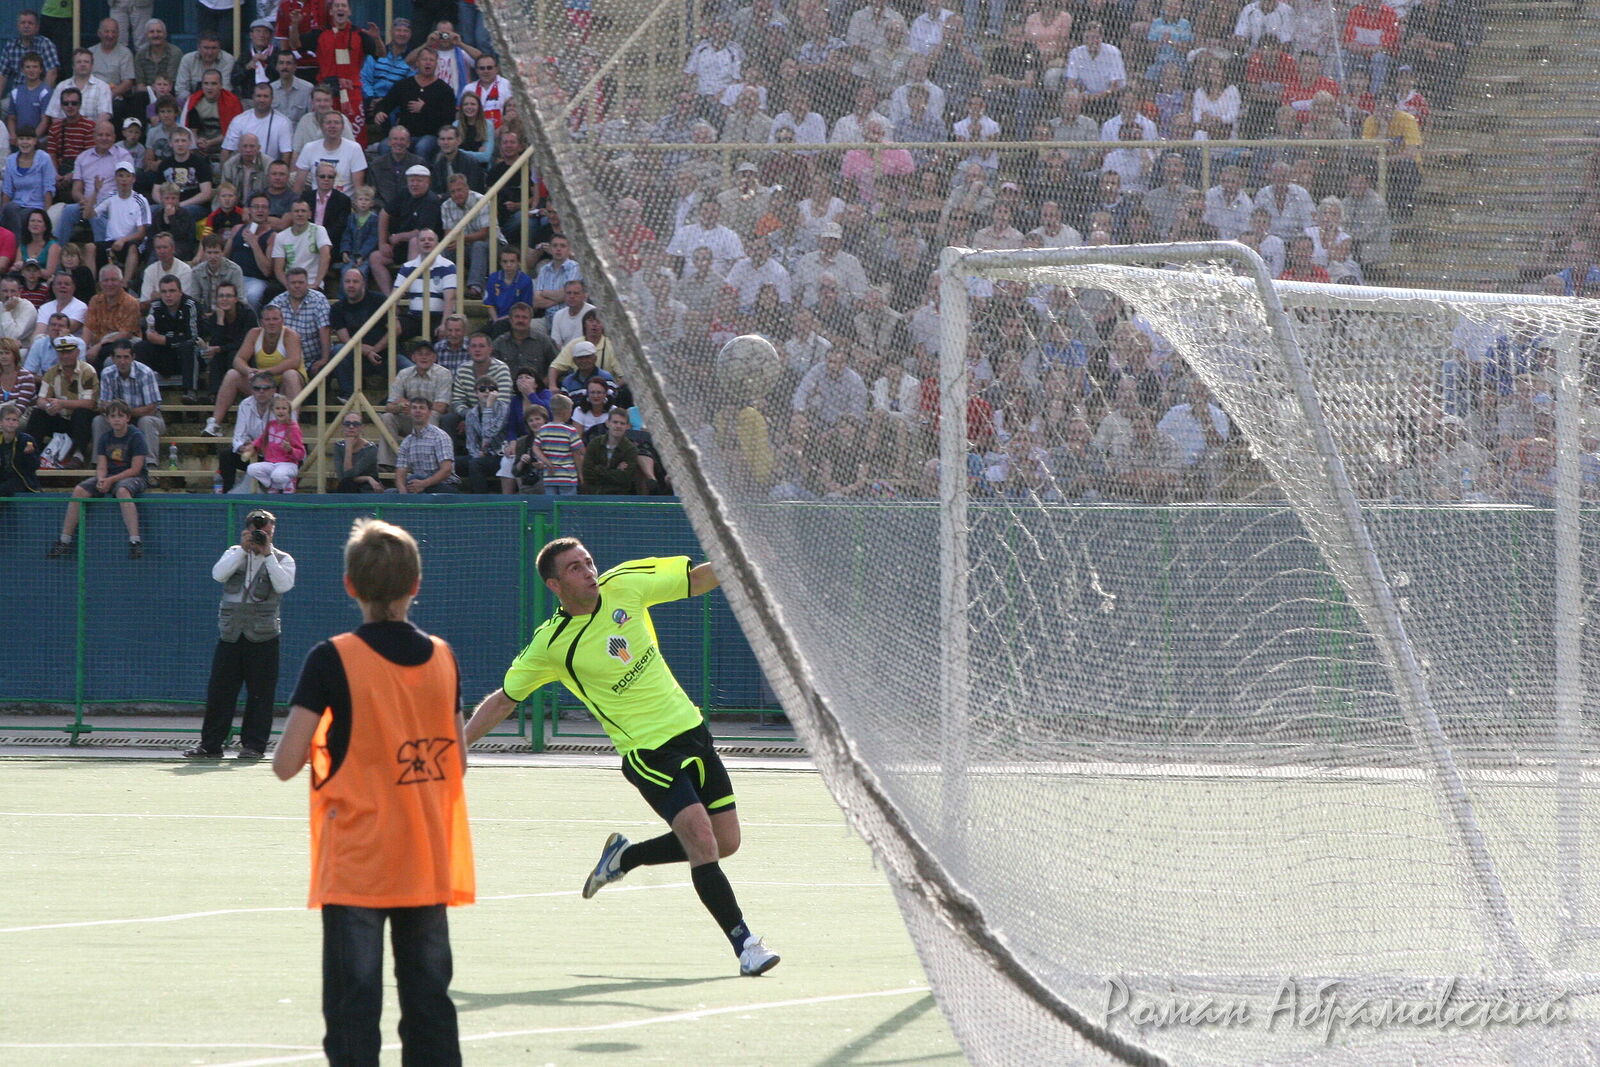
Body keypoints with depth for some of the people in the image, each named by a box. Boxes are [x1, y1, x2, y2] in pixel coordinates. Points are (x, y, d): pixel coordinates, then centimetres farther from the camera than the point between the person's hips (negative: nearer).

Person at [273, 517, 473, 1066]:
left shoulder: (333, 660, -11)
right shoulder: (442, 658, 3)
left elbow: (286, 764, -12)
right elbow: (459, 761, 10)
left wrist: (314, 744, 8)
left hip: (355, 869, -4)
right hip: (430, 865, 4)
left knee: (354, 1003, -2)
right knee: (429, 1000, 10)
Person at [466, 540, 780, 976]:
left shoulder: (625, 583, -3)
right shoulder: (552, 645, -12)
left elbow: (700, 578, 7)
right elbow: (503, 700, 1)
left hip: (690, 727, 6)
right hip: (649, 752, -6)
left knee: (725, 842, 8)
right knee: (702, 842, -19)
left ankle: (625, 857, 28)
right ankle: (744, 942, -11)